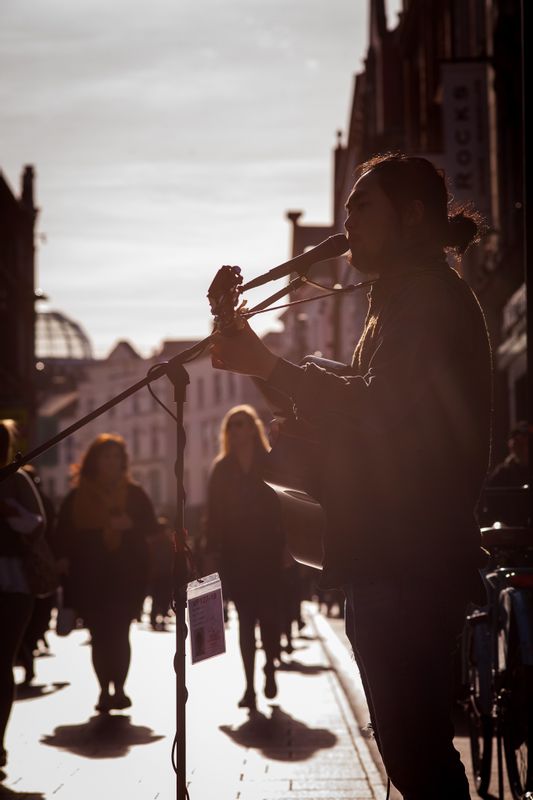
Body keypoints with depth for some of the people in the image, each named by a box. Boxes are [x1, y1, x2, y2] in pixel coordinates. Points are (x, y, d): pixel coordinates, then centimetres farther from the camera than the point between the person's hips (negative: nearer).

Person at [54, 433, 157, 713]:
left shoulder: (134, 493, 7)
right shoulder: (77, 496, 6)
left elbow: (151, 526, 5)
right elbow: (63, 535, 6)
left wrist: (130, 524, -14)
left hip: (126, 576, 0)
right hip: (89, 578, 1)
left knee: (119, 633, -8)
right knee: (100, 635, -2)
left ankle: (119, 689, -2)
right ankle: (105, 690, 4)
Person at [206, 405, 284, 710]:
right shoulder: (222, 469, 7)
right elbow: (214, 514, 5)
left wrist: (285, 546, -9)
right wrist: (213, 551, -2)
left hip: (267, 551, -1)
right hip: (235, 554, 1)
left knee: (269, 613, -4)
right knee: (246, 618, 1)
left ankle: (270, 670, 21)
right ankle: (250, 686, 3)